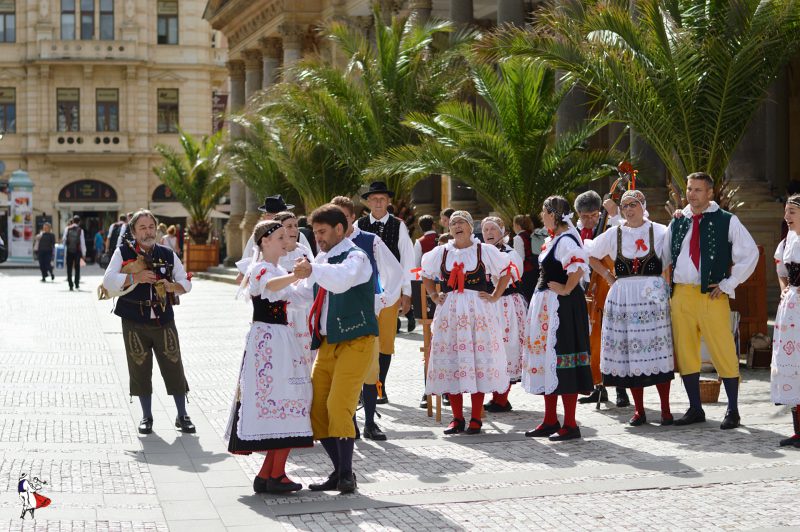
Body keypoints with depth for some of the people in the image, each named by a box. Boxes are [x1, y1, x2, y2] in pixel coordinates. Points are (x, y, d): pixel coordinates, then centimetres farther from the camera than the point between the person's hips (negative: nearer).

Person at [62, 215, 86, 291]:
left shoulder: (67, 229, 0)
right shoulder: (80, 230, -3)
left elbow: (64, 239, -2)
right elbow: (82, 242, -4)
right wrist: (83, 253, 2)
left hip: (69, 251, 1)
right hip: (77, 251, -1)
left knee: (69, 268, 6)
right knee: (77, 268, 10)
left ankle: (70, 286, 3)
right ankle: (77, 284, 4)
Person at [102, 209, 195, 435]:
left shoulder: (167, 254, 9)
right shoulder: (123, 253, 2)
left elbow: (186, 282, 12)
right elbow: (108, 282, -8)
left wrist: (173, 286, -10)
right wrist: (135, 277, -20)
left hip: (164, 321, 1)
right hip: (134, 323, -1)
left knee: (174, 367, 0)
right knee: (140, 370, 5)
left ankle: (182, 416, 13)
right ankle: (146, 417, 20)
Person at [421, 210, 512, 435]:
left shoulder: (485, 251, 2)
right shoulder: (440, 253, 9)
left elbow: (505, 273, 11)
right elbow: (426, 276, 24)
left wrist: (494, 297, 3)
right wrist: (434, 296, 11)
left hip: (478, 312, -2)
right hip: (449, 313, 2)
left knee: (478, 362, -3)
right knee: (451, 363, 1)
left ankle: (476, 419, 4)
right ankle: (457, 419, 10)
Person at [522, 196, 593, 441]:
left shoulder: (565, 240, -16)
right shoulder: (552, 240, 15)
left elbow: (578, 266, -32)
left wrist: (566, 289, -22)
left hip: (561, 306, -10)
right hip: (546, 306, 10)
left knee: (560, 358, -7)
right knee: (546, 358, 13)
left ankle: (570, 425, -1)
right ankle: (550, 421, 21)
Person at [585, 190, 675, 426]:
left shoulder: (660, 232, 3)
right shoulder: (613, 234, 9)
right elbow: (590, 255, 18)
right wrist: (607, 275, 11)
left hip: (653, 296, -2)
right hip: (623, 297, 2)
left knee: (658, 351, -4)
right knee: (630, 352, 1)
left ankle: (665, 410, 4)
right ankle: (639, 410, 11)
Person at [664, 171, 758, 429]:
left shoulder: (727, 221, -1)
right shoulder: (677, 223, 12)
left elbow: (750, 253, -3)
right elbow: (664, 257, 23)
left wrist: (728, 284, -5)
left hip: (712, 295, -4)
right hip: (681, 294, 5)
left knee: (724, 354, -4)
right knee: (685, 353, 7)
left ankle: (733, 410, 8)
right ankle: (695, 409, 18)